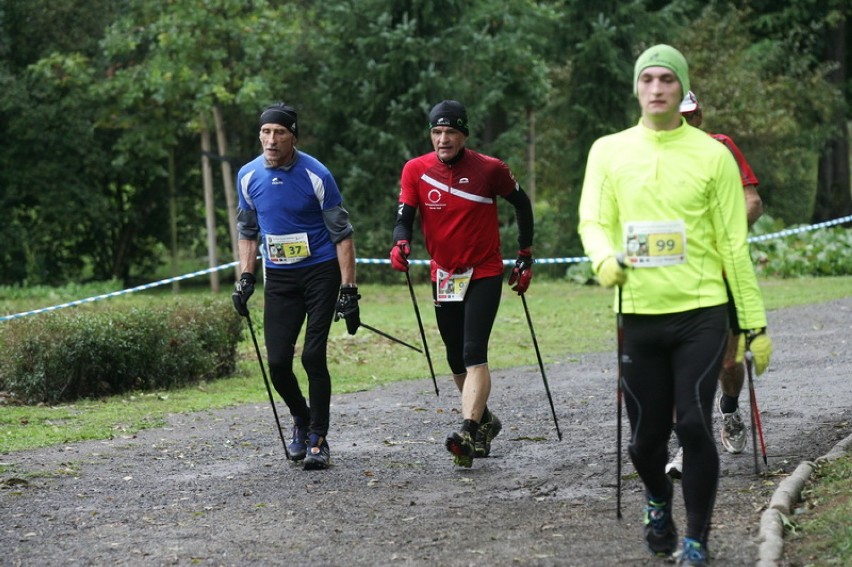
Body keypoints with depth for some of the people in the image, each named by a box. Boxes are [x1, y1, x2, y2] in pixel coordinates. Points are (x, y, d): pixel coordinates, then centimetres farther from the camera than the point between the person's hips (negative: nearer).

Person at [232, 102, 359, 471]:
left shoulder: (316, 175, -12)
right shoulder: (249, 176, 0)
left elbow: (342, 234, -8)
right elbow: (248, 230, 15)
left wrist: (348, 291, -12)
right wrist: (245, 279, 7)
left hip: (321, 272, -3)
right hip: (279, 277, 4)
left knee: (313, 356, -10)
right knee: (278, 362, -3)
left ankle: (318, 440, 2)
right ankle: (301, 420, 25)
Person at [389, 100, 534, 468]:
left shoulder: (490, 169, -10)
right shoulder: (416, 170, -5)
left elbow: (521, 204, 5)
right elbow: (405, 216, -6)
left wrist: (525, 255, 6)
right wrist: (400, 243, -29)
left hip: (485, 274, -4)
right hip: (444, 276, 4)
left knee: (474, 355, -18)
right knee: (457, 361, 12)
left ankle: (469, 434, -29)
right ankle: (484, 421, 34)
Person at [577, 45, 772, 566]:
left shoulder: (712, 155, 1)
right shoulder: (609, 151, 7)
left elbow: (734, 245, 2)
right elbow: (594, 221, 5)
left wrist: (756, 324, 1)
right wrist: (605, 257, -19)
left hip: (700, 313, -2)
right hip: (639, 314, 2)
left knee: (694, 425, -12)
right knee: (646, 437, 7)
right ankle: (659, 502, 40)